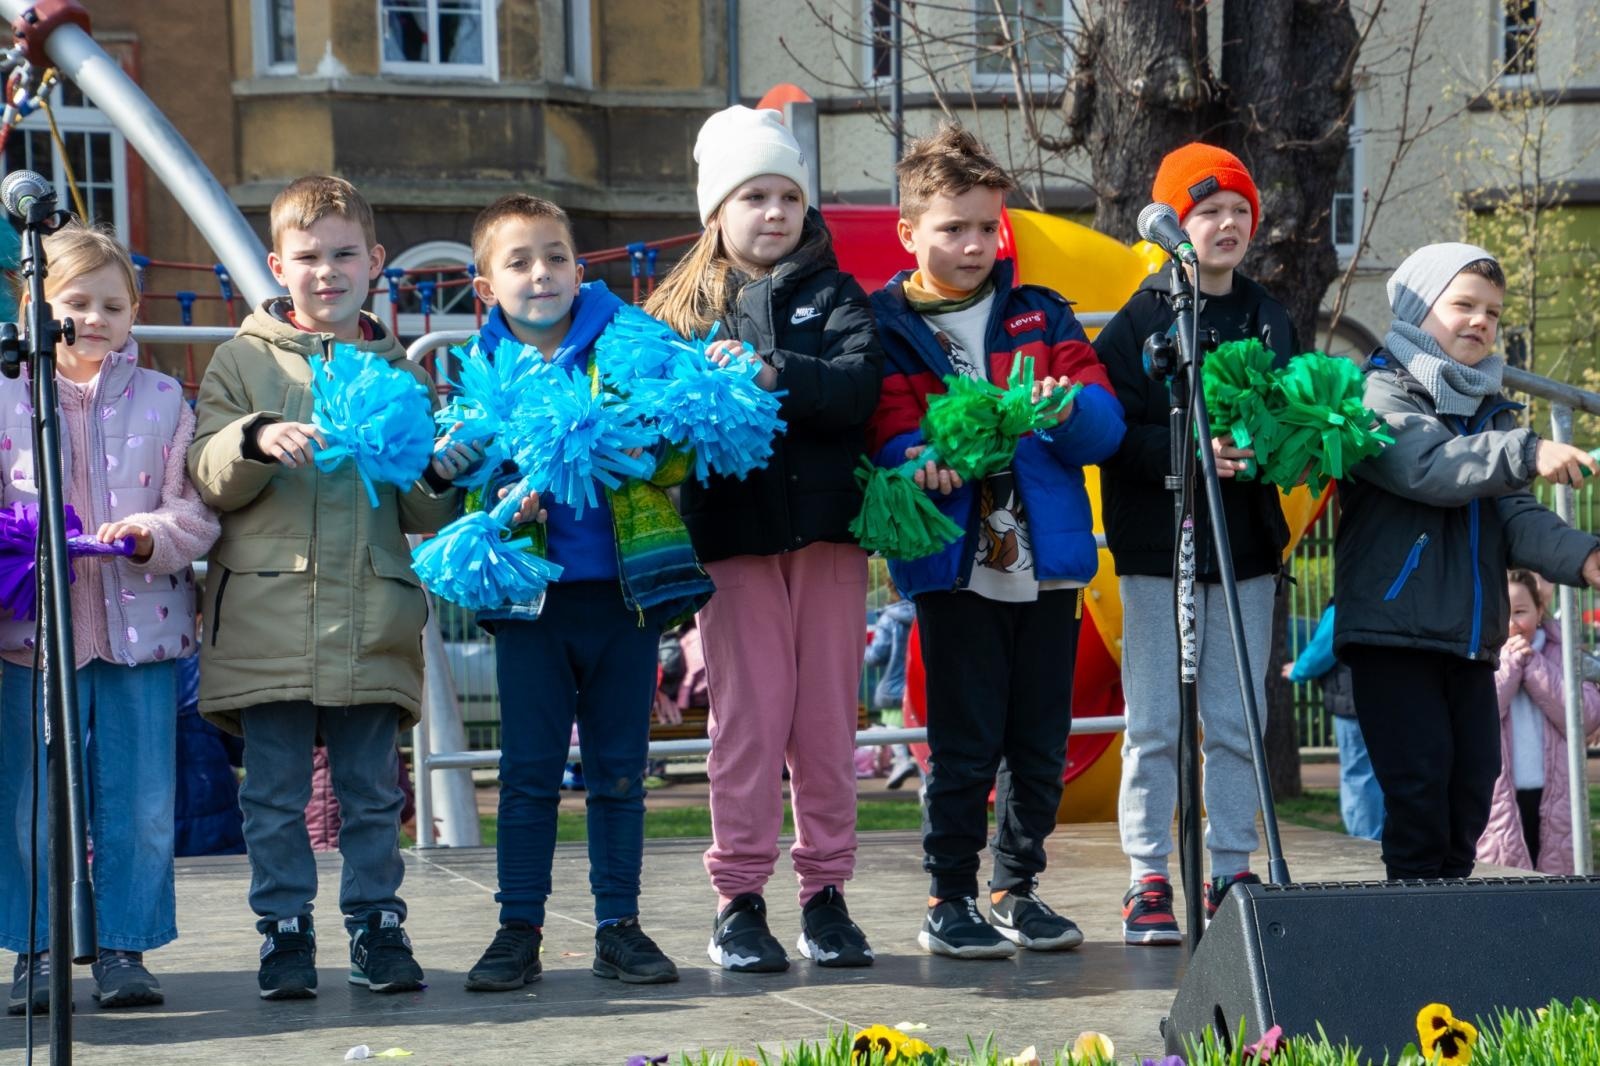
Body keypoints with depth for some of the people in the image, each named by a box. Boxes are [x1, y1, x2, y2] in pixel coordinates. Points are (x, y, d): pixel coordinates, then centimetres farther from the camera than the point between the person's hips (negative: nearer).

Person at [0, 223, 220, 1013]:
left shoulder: (164, 400, 6)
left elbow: (197, 509, 4)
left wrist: (154, 534, -15)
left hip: (142, 627, 1)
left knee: (142, 804, 3)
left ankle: (124, 948, 13)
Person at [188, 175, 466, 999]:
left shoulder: (401, 372, 13)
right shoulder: (243, 361, 7)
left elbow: (423, 517, 13)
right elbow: (207, 480, -1)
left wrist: (442, 474, -8)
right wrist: (257, 440, -19)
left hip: (372, 620, 1)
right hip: (268, 615, -1)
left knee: (372, 790, 5)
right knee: (275, 792, 2)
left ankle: (376, 926, 15)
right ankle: (284, 931, 11)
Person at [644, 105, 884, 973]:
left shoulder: (832, 295, 9)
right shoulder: (680, 306, 11)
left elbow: (859, 382, -8)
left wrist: (777, 374, -23)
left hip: (825, 522, 1)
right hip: (733, 532, -1)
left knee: (828, 714, 4)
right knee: (749, 713, -3)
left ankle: (825, 892, 13)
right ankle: (739, 897, 5)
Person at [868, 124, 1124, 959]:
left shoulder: (1041, 316, 12)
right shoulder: (884, 328, 3)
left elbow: (1105, 425, 4)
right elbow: (888, 436, -8)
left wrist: (1067, 409, -18)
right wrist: (925, 460, -30)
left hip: (1047, 557, 4)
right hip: (955, 566, -4)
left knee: (1040, 743, 9)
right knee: (965, 742, -2)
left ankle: (1018, 889, 24)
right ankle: (948, 898, 11)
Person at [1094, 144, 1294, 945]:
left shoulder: (1270, 321, 13)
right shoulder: (1137, 322, -3)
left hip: (1245, 546, 4)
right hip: (1160, 546, -4)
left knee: (1237, 723, 7)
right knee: (1155, 722, -2)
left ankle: (1231, 872, 15)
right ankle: (1147, 881, 4)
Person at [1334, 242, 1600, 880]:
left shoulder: (1490, 413, 19)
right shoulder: (1381, 391, -3)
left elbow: (1513, 515, 7)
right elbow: (1427, 467, -22)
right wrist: (1524, 454, -33)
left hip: (1470, 636, 7)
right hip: (1393, 629, -7)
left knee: (1473, 781, 6)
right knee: (1420, 781, -12)